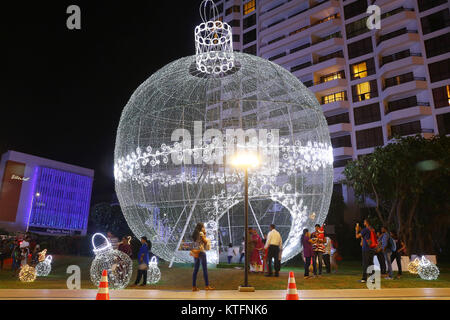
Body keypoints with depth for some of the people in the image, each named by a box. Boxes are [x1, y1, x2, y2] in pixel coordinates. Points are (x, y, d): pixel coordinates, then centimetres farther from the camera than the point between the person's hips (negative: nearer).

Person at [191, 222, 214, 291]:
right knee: (205, 269, -2)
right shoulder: (201, 233, -9)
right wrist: (205, 234, 5)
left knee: (195, 270, 7)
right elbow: (205, 241, -5)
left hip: (196, 253, 8)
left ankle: (194, 286, 7)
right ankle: (207, 285, 0)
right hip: (201, 252, -8)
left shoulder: (195, 234, 14)